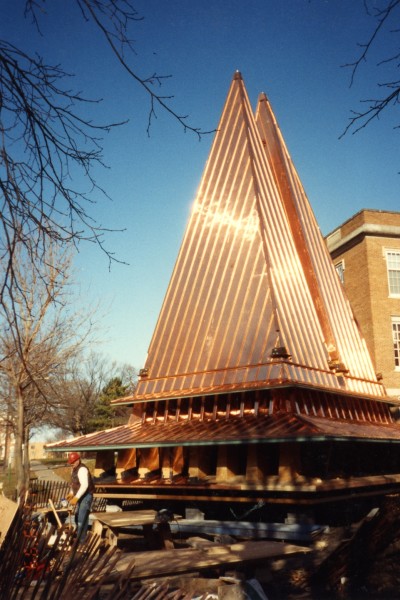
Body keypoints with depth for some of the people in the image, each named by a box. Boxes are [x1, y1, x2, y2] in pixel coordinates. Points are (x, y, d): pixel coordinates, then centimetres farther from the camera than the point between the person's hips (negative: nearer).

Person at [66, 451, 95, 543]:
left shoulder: (82, 469, -22)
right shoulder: (74, 469, 10)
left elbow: (84, 485, -31)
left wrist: (76, 498, -34)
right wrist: (71, 493, 11)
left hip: (86, 496, -10)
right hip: (80, 496, 10)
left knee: (82, 519, -10)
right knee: (77, 517, 16)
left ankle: (81, 540, -6)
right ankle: (78, 536, 29)